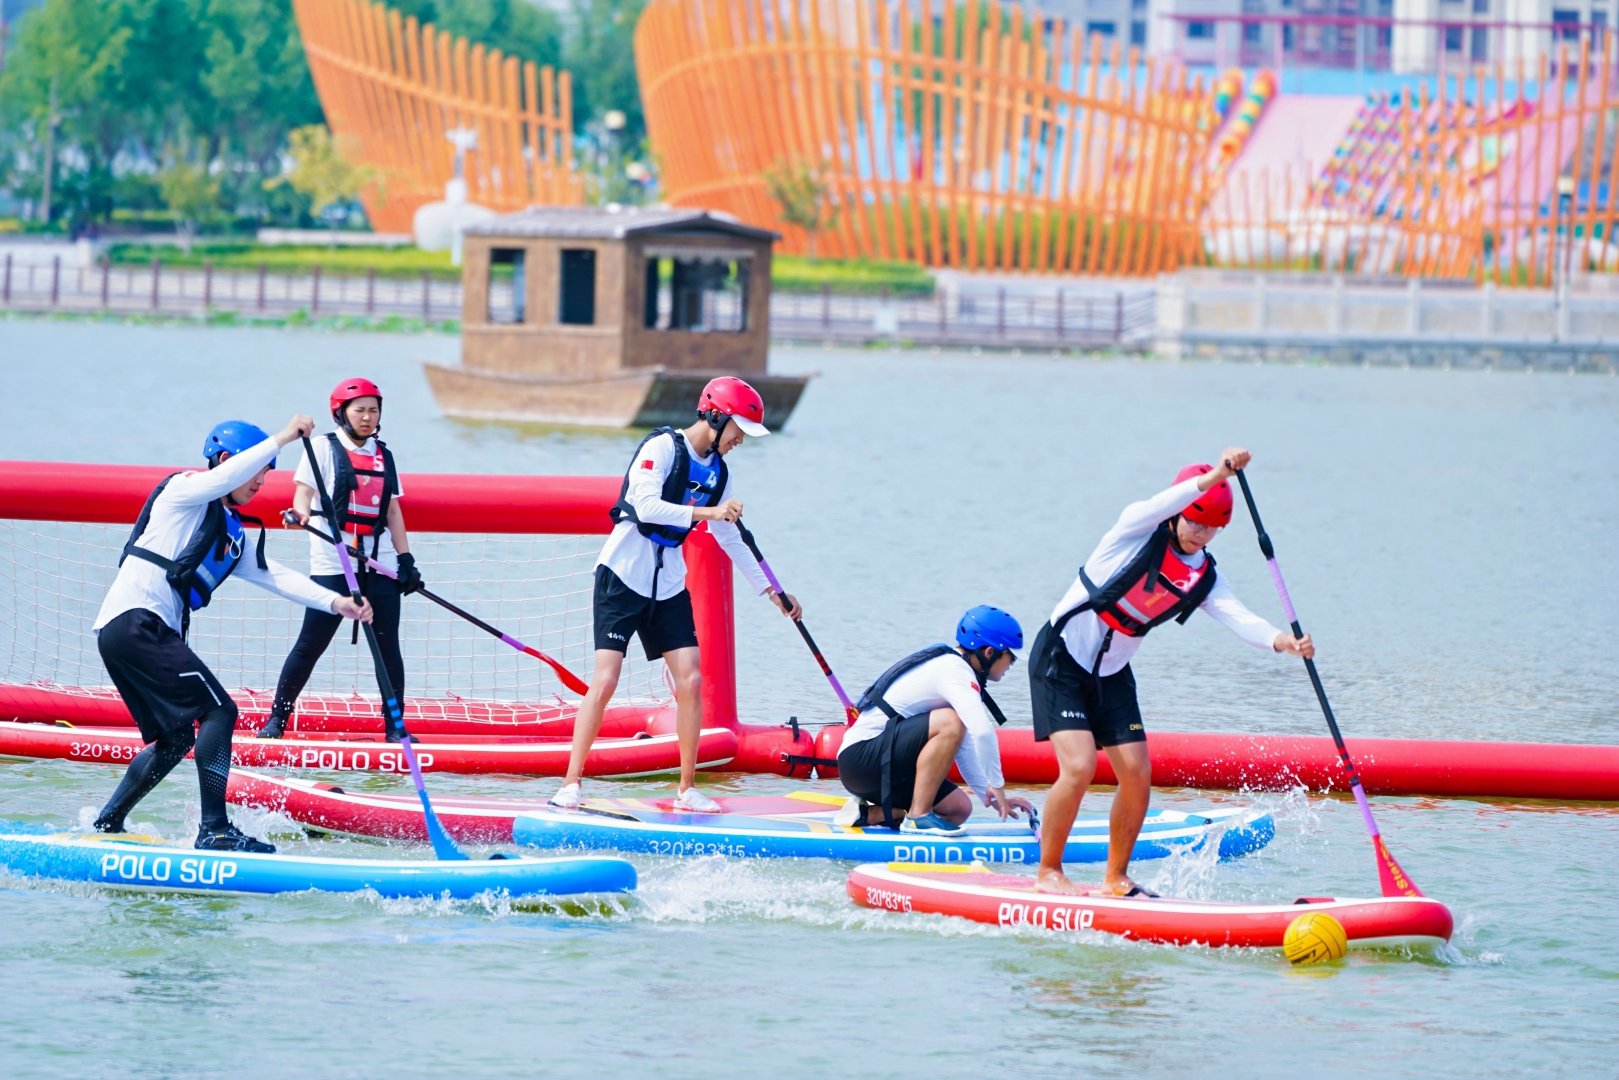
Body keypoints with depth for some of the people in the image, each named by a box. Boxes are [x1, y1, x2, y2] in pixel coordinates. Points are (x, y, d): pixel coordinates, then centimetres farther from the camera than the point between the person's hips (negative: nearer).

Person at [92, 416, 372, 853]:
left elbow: (272, 575, 17)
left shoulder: (233, 535, 24)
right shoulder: (185, 492, 0)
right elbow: (224, 477, -22)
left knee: (175, 740, 16)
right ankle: (214, 830, -19)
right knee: (218, 710, -15)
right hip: (135, 620, -10)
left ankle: (106, 825, 25)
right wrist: (282, 439, -21)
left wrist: (335, 602, 5)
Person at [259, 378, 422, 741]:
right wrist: (301, 512, -28)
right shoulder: (325, 448, 3)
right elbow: (303, 492, -5)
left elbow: (393, 510, 17)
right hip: (333, 563, -4)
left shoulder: (384, 456, 17)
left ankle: (395, 725, 11)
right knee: (311, 643, -6)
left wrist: (406, 559, 10)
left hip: (380, 564, 4)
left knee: (388, 646, 2)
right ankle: (277, 719, 3)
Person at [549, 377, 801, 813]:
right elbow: (647, 505, -28)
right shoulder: (662, 447, -13)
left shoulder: (717, 470, 9)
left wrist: (769, 590, 18)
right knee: (605, 681, -12)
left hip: (669, 583, 7)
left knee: (690, 681, -2)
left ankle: (688, 789, 7)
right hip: (624, 575, -7)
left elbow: (730, 538, 18)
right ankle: (570, 784, -9)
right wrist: (708, 513, -35)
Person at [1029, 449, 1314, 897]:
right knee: (1079, 766, -18)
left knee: (1137, 773, -2)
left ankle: (1116, 877, 14)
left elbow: (1238, 617, -16)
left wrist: (1282, 640, -36)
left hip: (1111, 674, 6)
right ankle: (1048, 871, -3)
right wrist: (1215, 476, -50)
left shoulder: (1204, 578, 0)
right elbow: (1161, 506, -36)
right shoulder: (1138, 529, -13)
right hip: (1060, 660, -6)